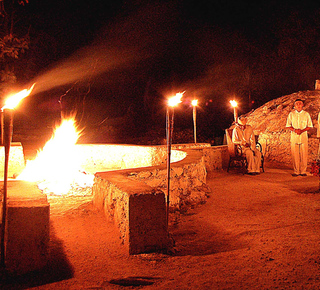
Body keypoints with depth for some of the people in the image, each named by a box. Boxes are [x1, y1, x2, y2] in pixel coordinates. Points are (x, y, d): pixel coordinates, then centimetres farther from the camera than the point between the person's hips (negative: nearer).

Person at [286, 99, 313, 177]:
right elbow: (288, 125, 8)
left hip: (303, 136, 0)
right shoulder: (291, 114, 8)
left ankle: (303, 171, 4)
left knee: (304, 154, -2)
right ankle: (296, 171, 3)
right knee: (295, 154, -2)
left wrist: (302, 130, -11)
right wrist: (294, 130, -11)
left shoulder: (306, 114, 6)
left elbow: (310, 126, 6)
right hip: (294, 136, 0)